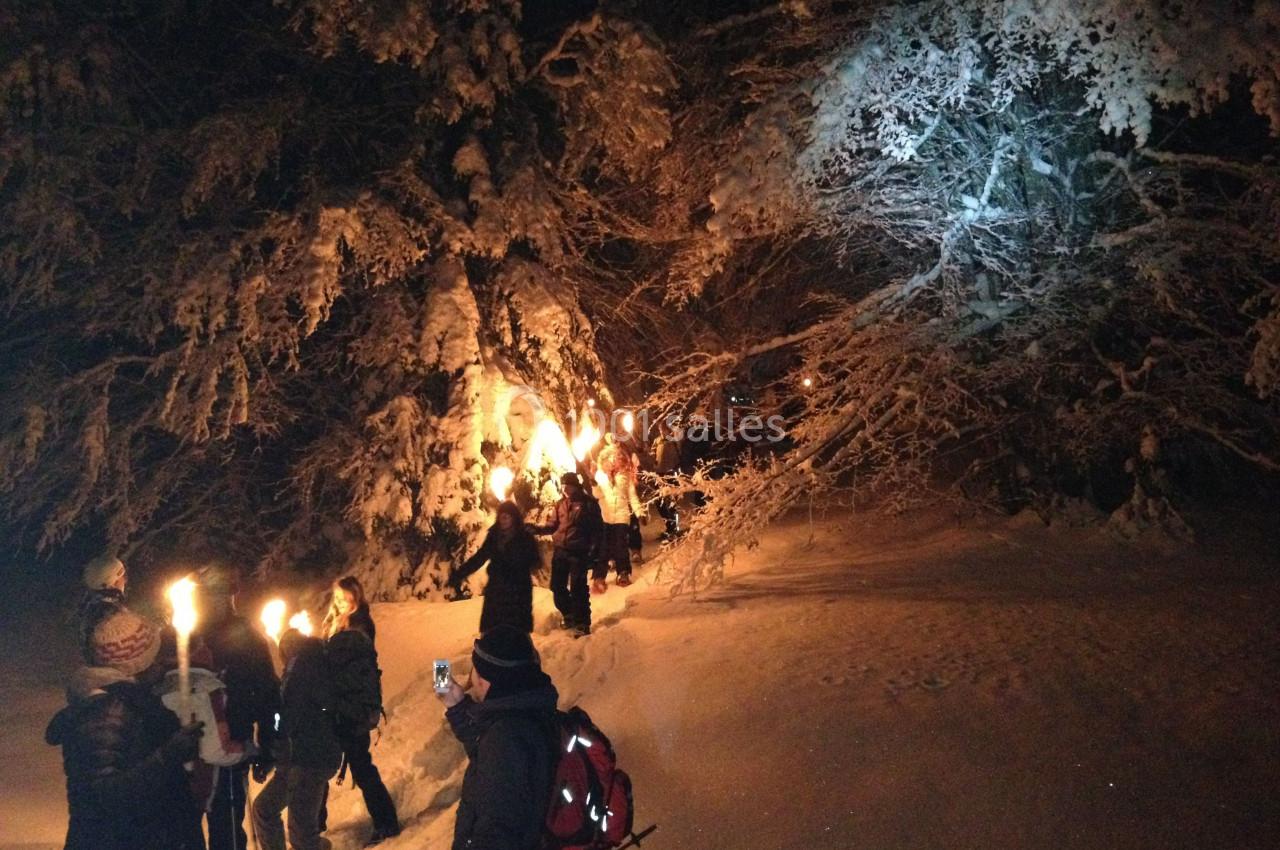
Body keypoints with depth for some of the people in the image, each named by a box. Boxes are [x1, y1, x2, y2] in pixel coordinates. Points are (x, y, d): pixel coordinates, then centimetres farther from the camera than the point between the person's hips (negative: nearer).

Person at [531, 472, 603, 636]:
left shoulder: (589, 504, -5)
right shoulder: (560, 504, 10)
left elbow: (597, 529, -6)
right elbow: (554, 525, 16)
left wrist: (594, 552, -13)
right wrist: (538, 529, -1)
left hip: (579, 553, -6)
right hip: (560, 550, 6)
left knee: (578, 588, -7)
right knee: (557, 586, 12)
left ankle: (582, 623, 4)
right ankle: (569, 616, 32)